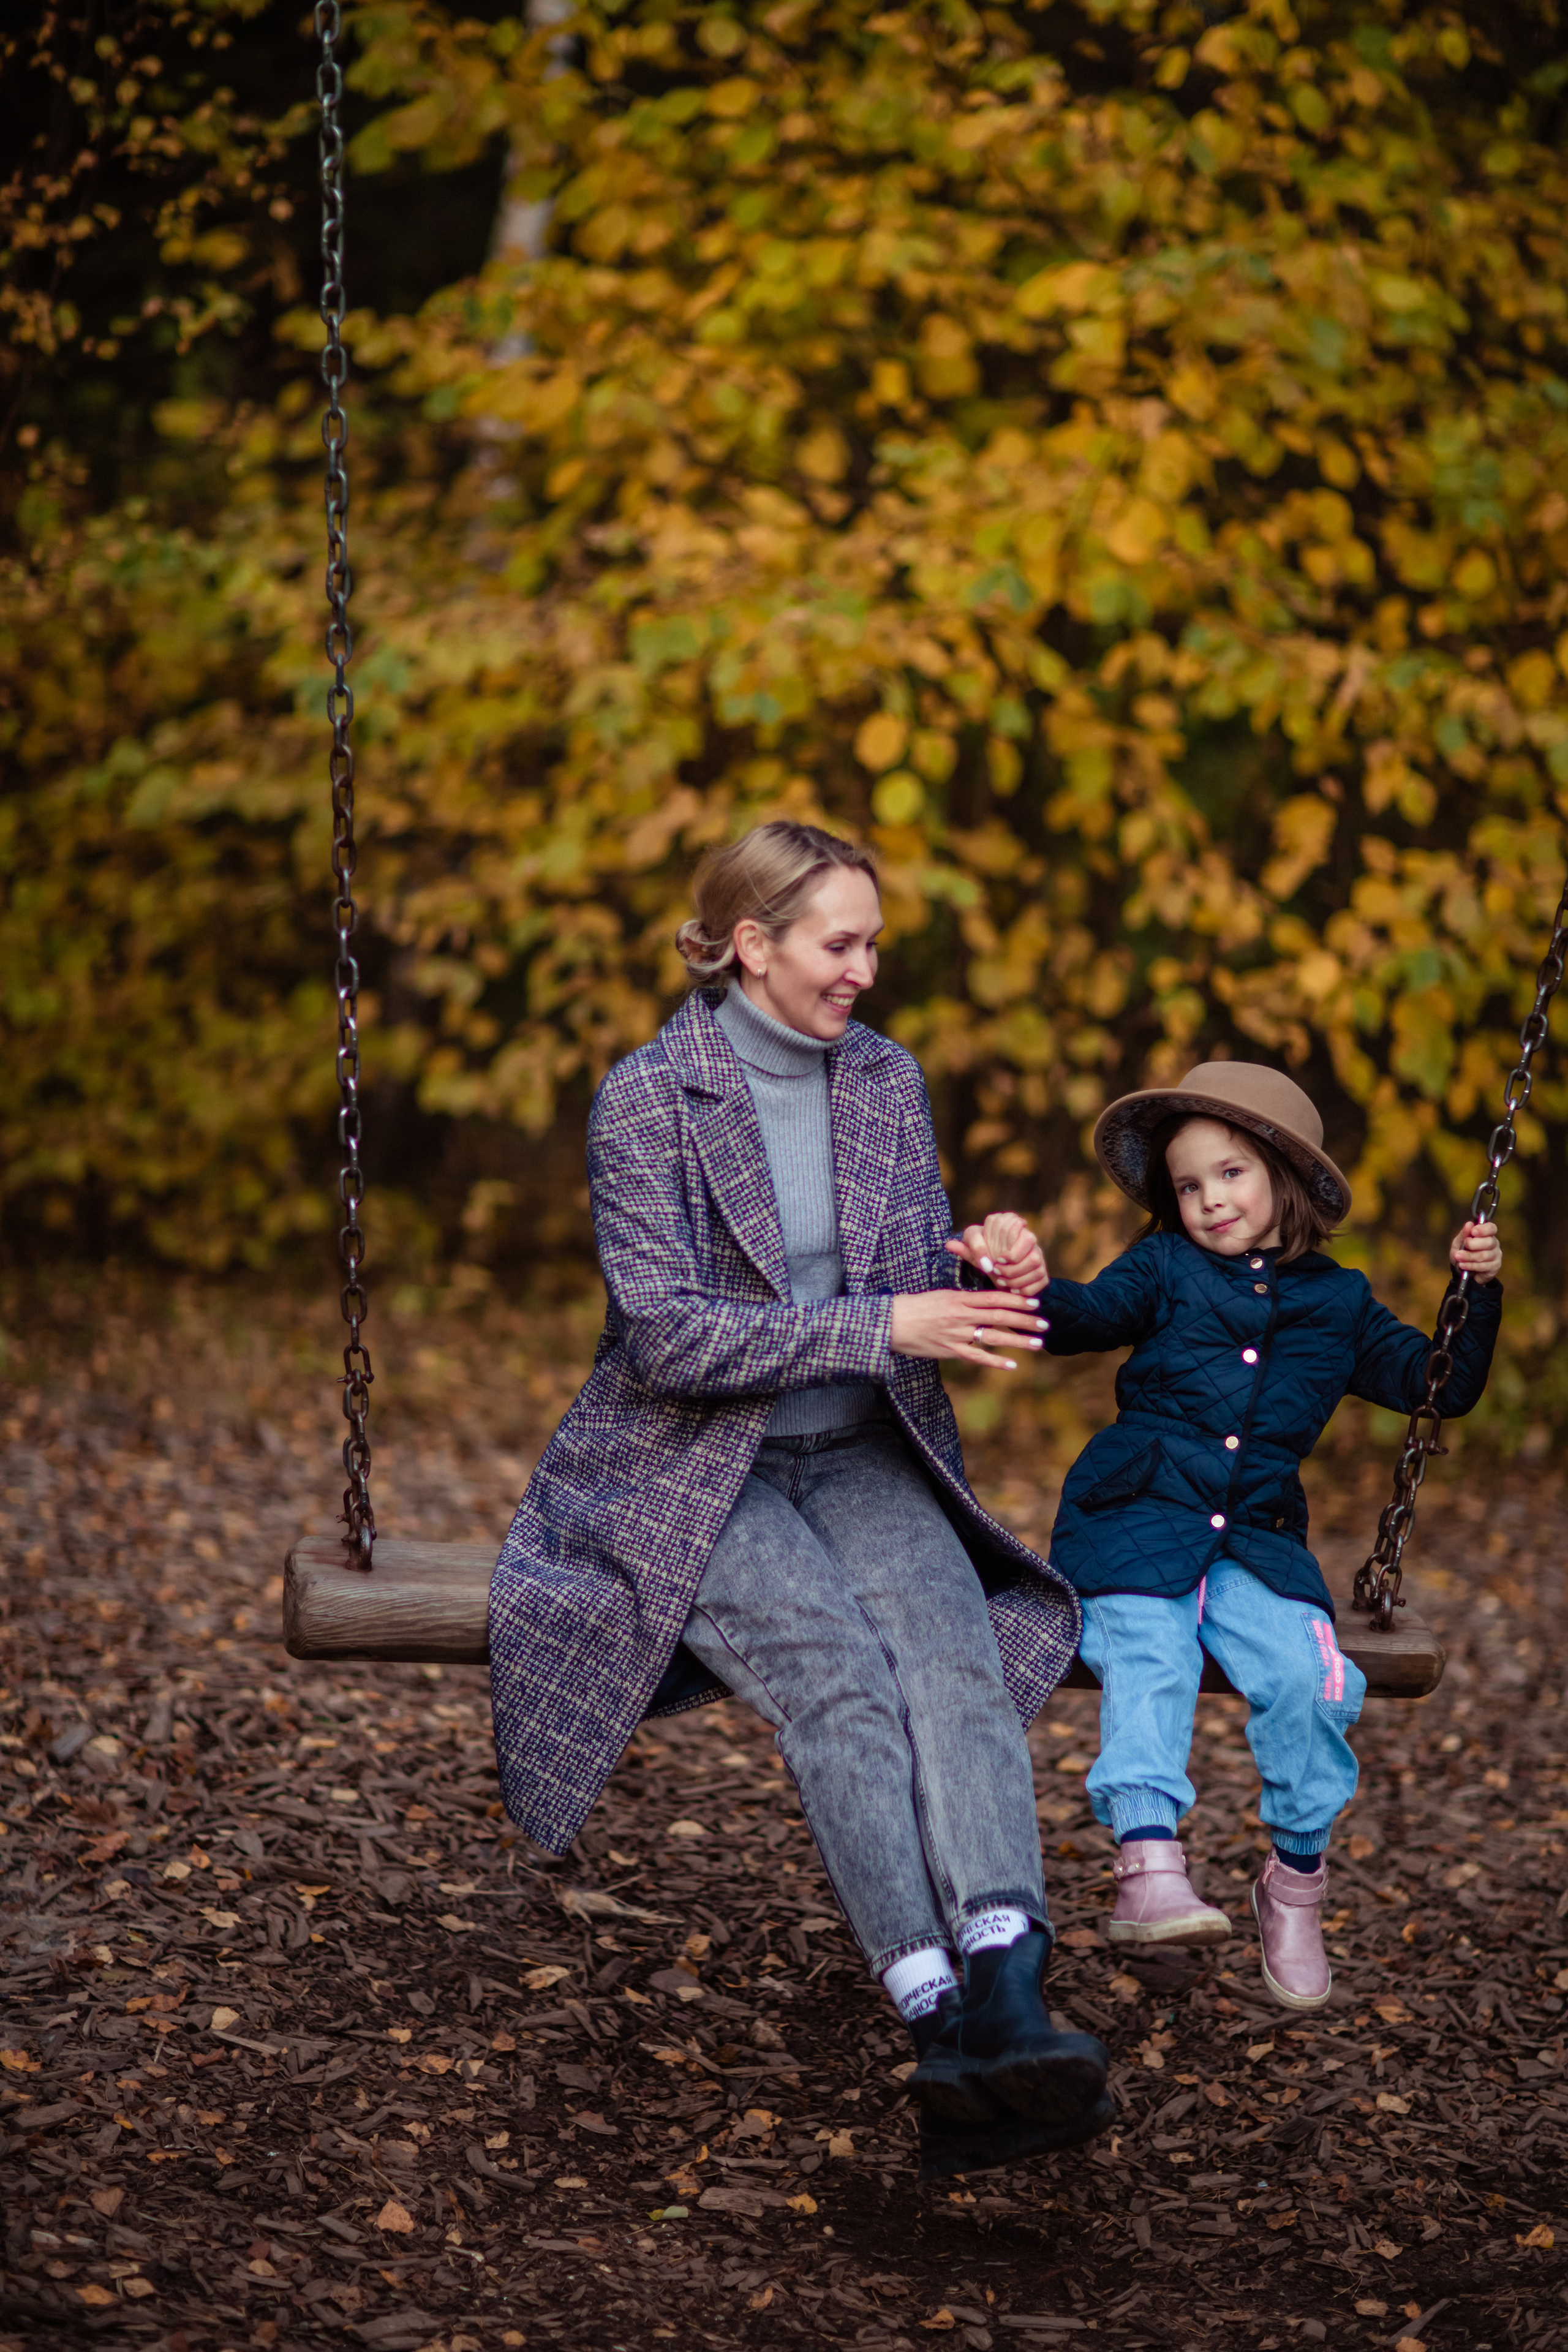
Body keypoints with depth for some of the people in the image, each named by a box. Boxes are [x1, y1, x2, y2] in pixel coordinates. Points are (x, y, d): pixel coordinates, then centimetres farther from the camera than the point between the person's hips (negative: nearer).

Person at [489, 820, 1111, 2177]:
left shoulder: (887, 1079, 8)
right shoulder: (646, 1100, -8)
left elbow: (923, 1284, 13)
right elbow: (666, 1336, -16)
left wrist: (979, 1275, -11)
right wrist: (881, 1327, -23)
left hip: (860, 1457, 4)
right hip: (691, 1469, -4)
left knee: (955, 1653, -28)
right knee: (835, 1674, -31)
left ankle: (1008, 2001, -45)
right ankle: (946, 2024, -39)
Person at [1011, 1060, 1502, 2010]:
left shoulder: (1337, 1302, 17)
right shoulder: (1163, 1269, 11)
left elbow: (1437, 1382, 20)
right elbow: (1090, 1317, -7)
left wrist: (1478, 1292, 5)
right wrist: (1035, 1290, -29)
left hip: (1255, 1542, 1)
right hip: (1136, 1525, -1)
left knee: (1304, 1674, -21)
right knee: (1147, 1663, -26)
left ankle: (1299, 1877, -6)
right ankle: (1149, 1862, -36)